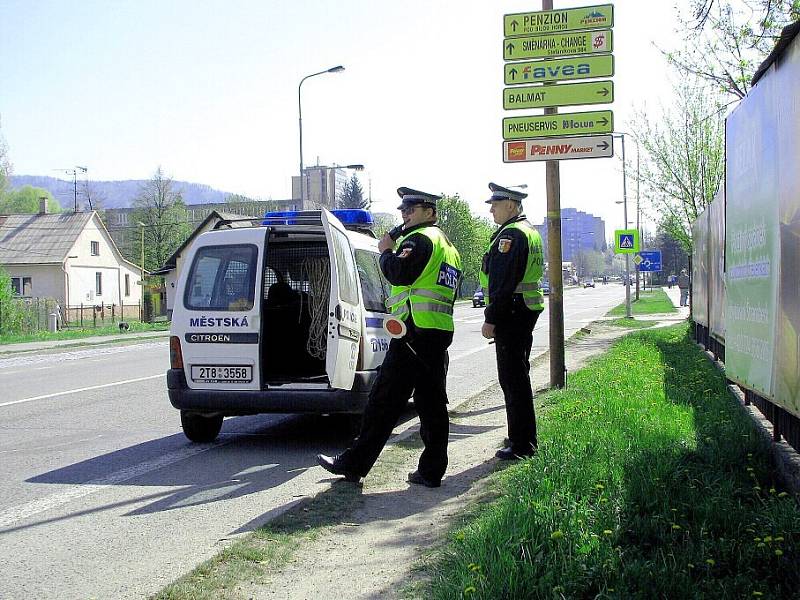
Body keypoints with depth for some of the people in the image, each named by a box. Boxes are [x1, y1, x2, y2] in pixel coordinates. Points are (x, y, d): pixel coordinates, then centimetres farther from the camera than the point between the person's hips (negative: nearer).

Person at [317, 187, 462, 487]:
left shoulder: (420, 238, -7)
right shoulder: (448, 246, 25)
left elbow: (399, 272, -20)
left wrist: (386, 250, -4)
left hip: (414, 332, -10)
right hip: (441, 333, 10)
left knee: (384, 401, -5)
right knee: (432, 402, 8)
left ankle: (354, 463, 0)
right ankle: (431, 470, 8)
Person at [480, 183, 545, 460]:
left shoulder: (510, 235, -16)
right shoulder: (529, 231, 18)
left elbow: (503, 283, -23)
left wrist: (491, 319, -21)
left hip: (511, 313, -11)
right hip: (527, 312, 11)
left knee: (513, 379, -7)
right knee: (518, 377, 18)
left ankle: (521, 444, -4)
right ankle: (523, 437, 27)